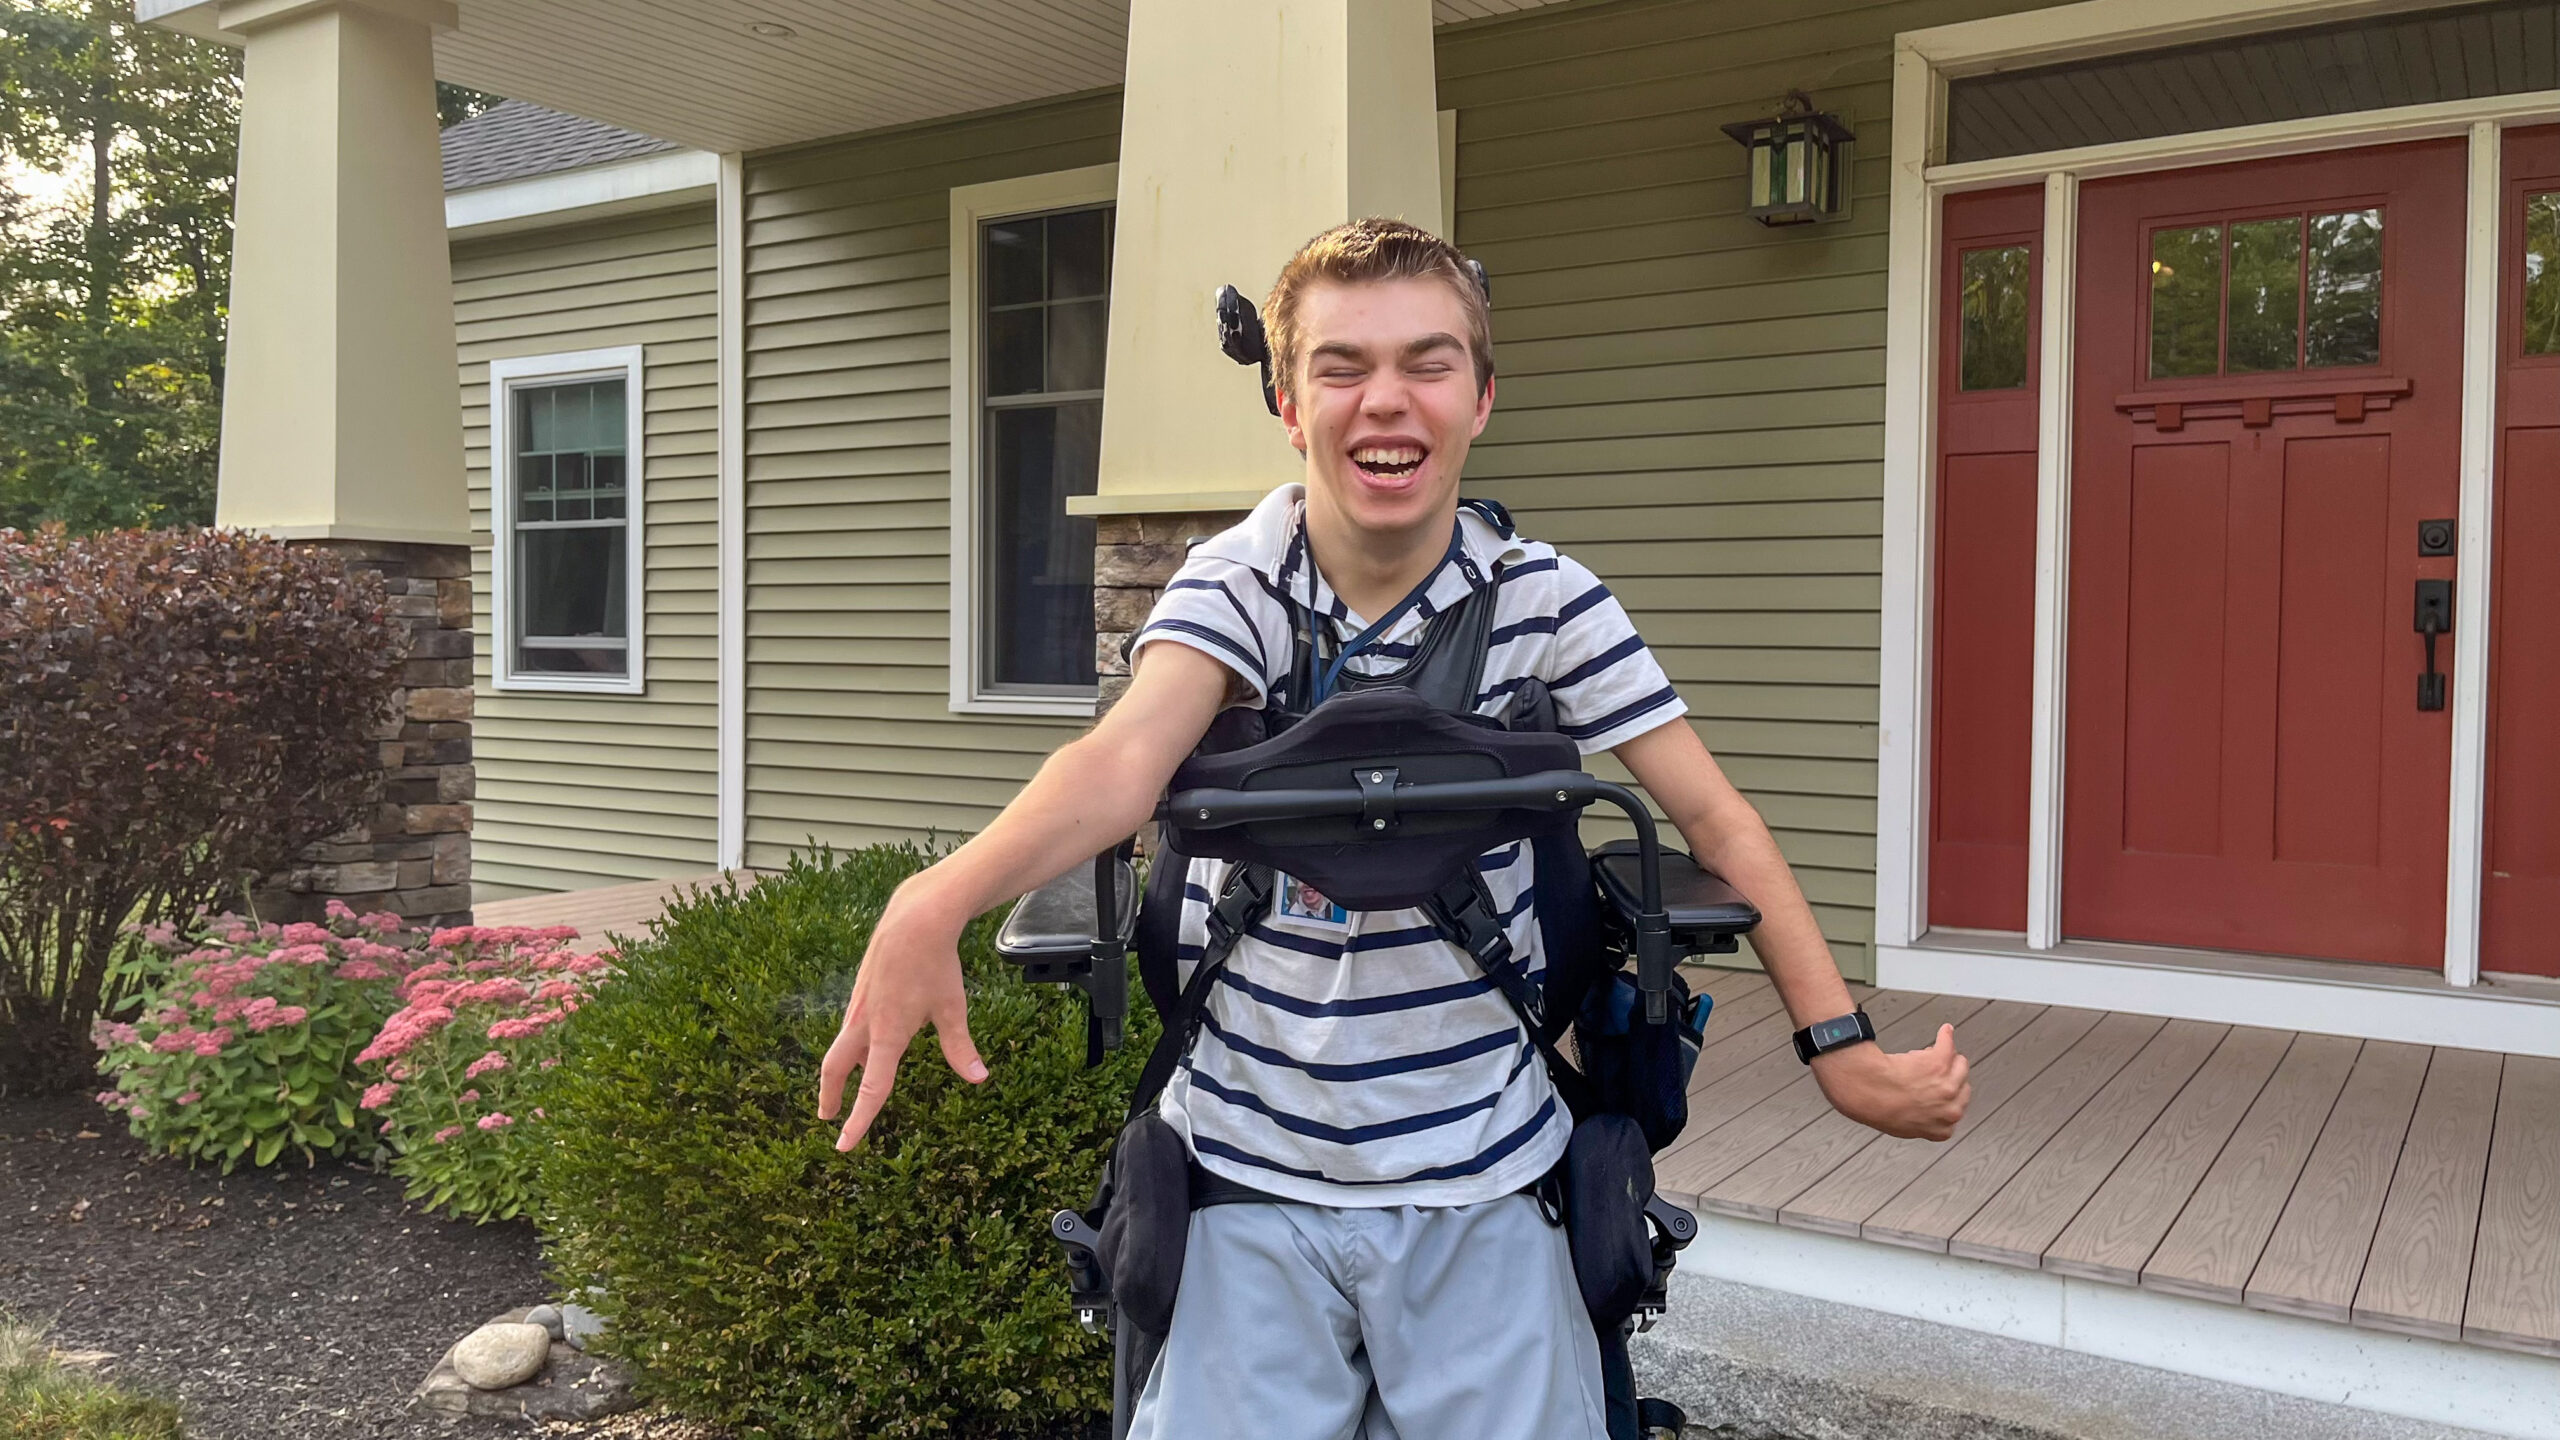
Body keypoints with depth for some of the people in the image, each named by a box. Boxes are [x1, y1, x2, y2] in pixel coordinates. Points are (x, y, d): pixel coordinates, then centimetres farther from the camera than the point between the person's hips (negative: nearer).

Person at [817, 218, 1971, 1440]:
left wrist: (1838, 1043, -14)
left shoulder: (1542, 597, -8)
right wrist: (937, 901, -47)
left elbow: (1712, 819, -5)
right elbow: (1124, 759, -28)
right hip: (1250, 1175, 0)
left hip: (1480, 1184, 1)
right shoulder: (1235, 584, -10)